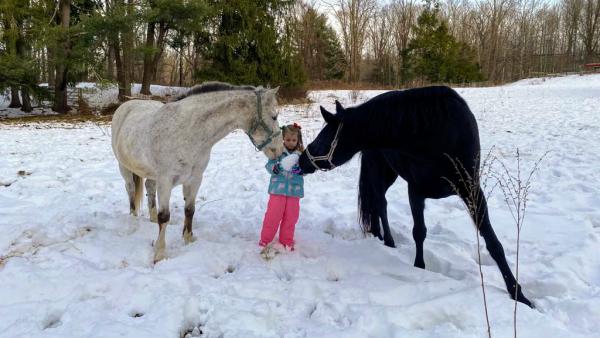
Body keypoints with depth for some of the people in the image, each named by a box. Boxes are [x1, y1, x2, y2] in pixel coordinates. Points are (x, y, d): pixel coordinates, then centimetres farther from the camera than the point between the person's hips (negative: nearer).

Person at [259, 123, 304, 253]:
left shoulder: (301, 153, 3)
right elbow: (269, 165, -5)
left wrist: (300, 169, -24)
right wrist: (276, 167, -26)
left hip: (294, 190, 2)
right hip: (278, 188, -2)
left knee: (291, 216, 9)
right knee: (273, 214, 0)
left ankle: (286, 242, 24)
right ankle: (265, 240, 12)